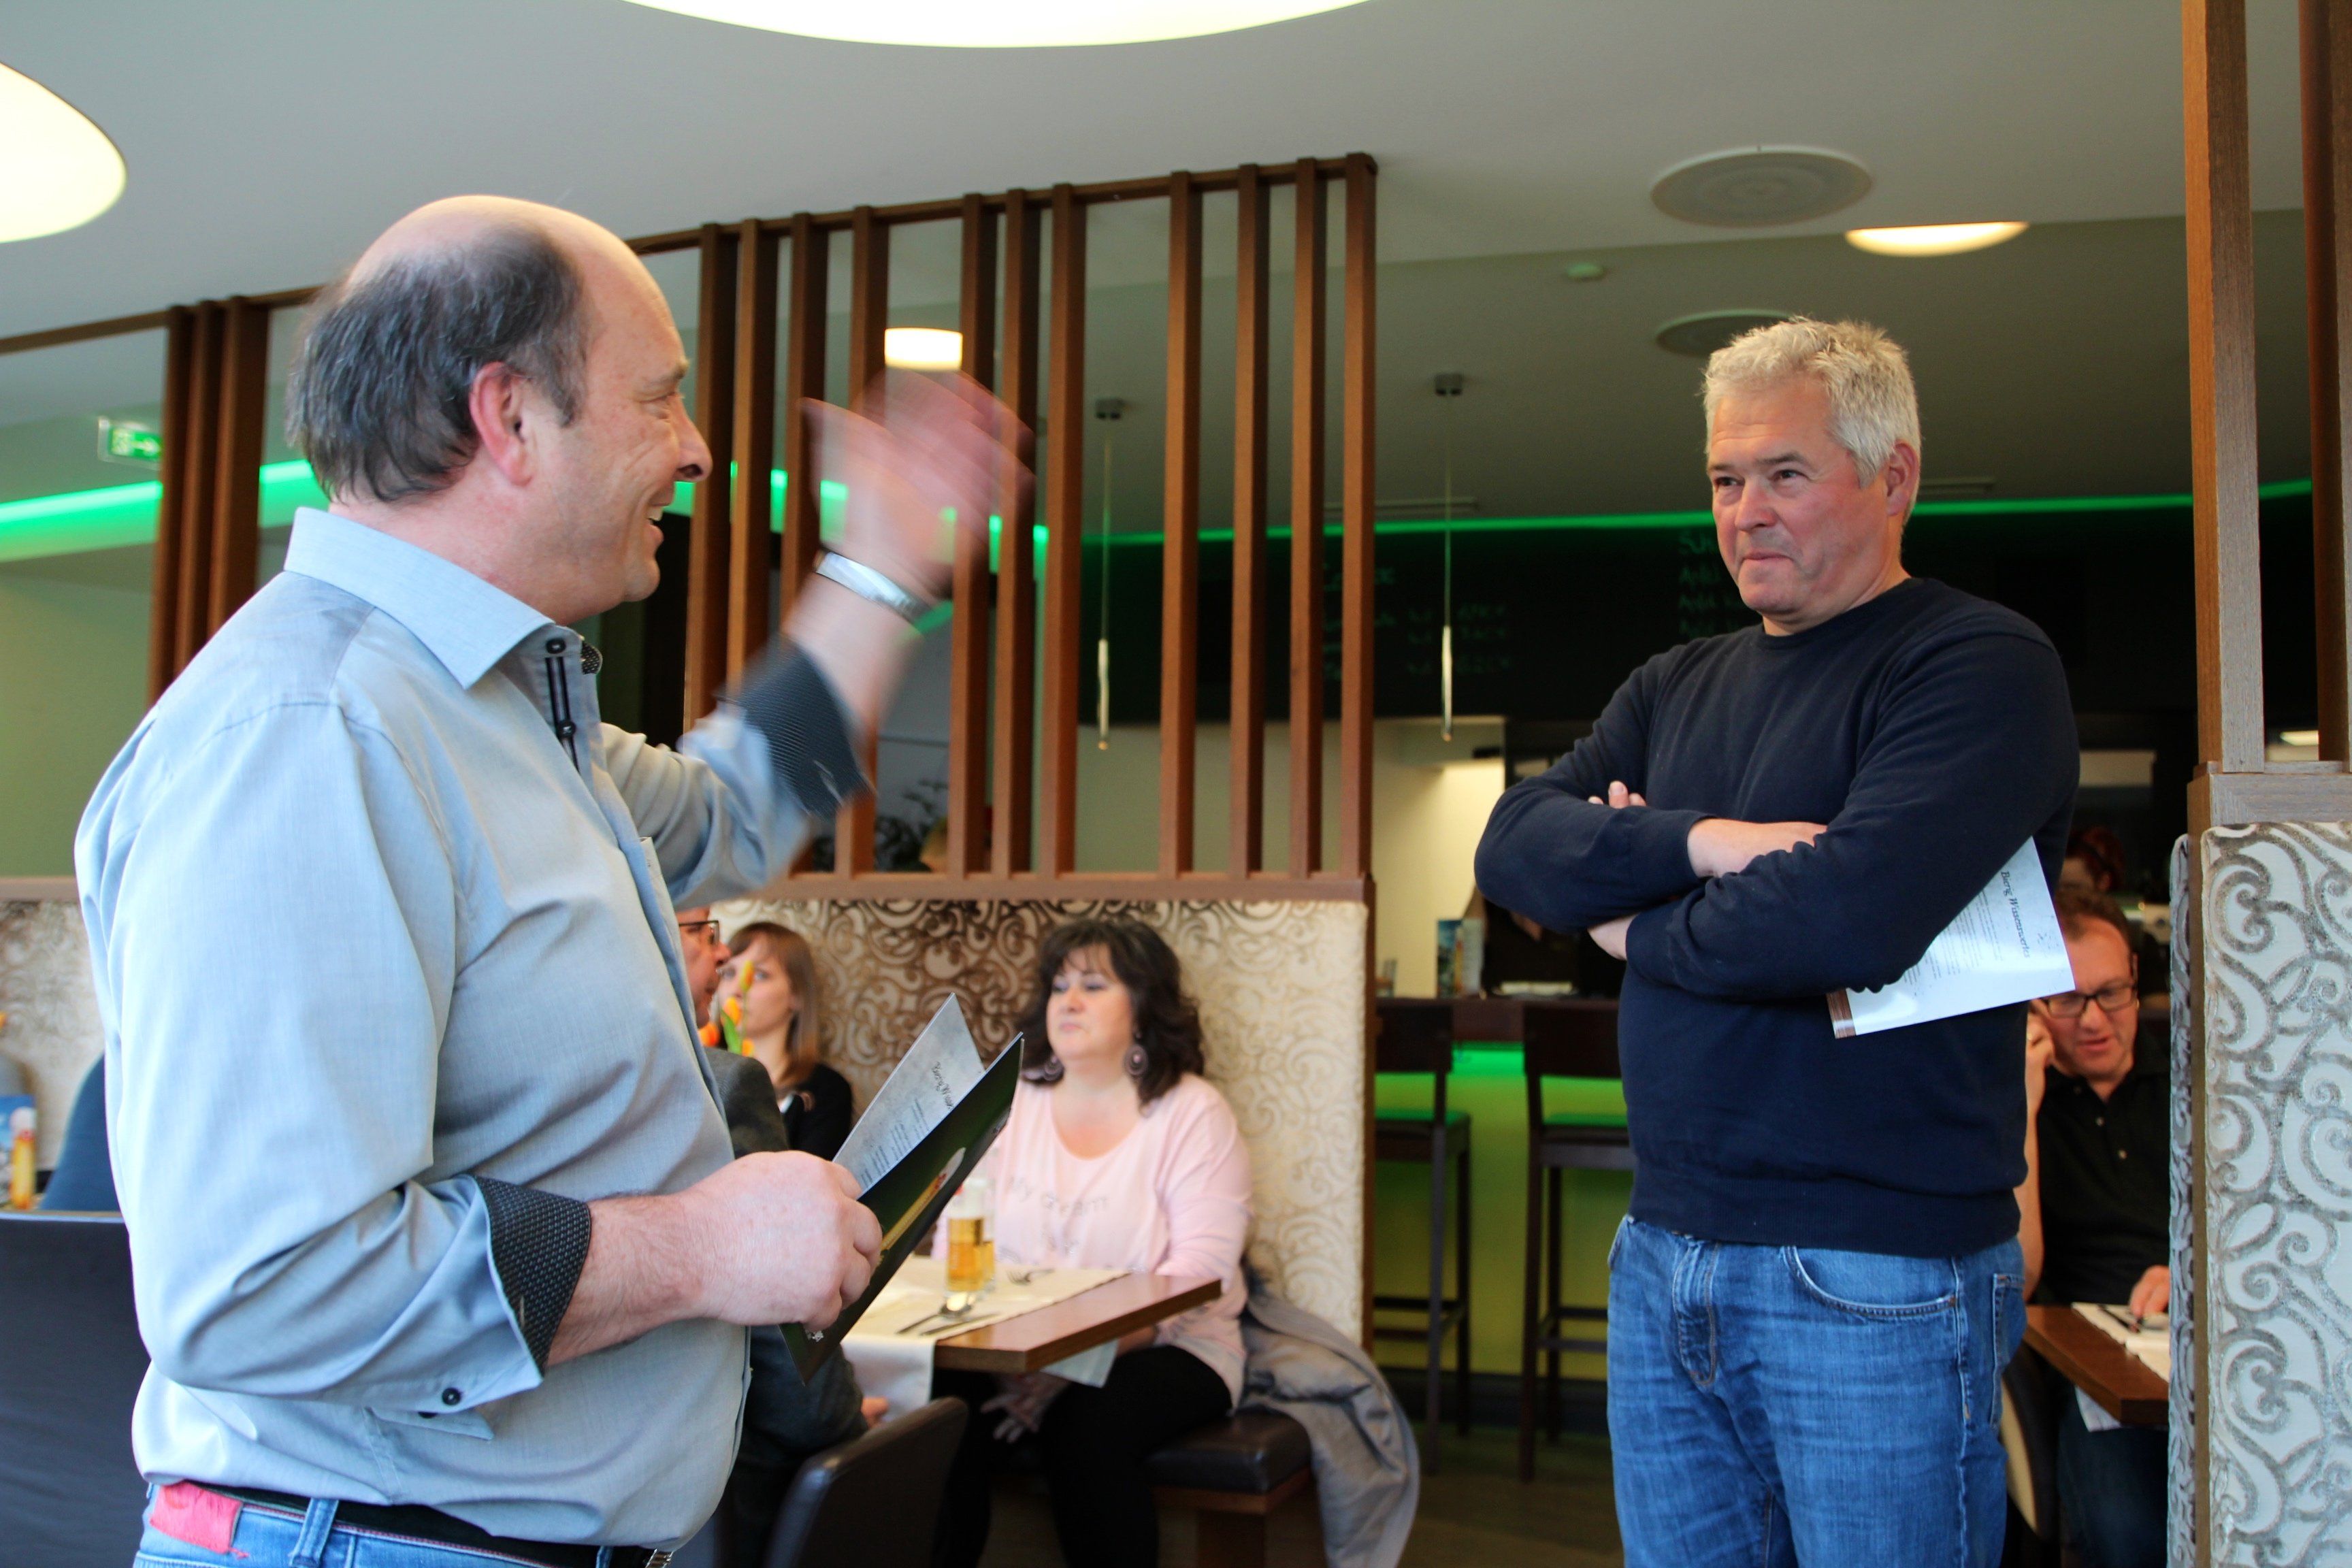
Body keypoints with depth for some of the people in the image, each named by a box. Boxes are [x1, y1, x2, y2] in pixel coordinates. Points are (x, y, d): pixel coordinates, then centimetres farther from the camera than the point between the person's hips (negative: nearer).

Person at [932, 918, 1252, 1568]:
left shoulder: (1193, 1113, -3)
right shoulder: (1010, 1101, 11)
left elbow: (1201, 1267, -12)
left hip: (1164, 1349, -3)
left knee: (1086, 1426, -33)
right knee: (946, 1402, -26)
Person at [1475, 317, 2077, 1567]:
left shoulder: (1982, 666, -9)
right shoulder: (1676, 689, 14)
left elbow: (1850, 917, -24)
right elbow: (1513, 846, 1)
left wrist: (1639, 930, -6)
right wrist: (1701, 842, -16)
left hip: (1877, 1282, -6)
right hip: (1663, 1258, 7)